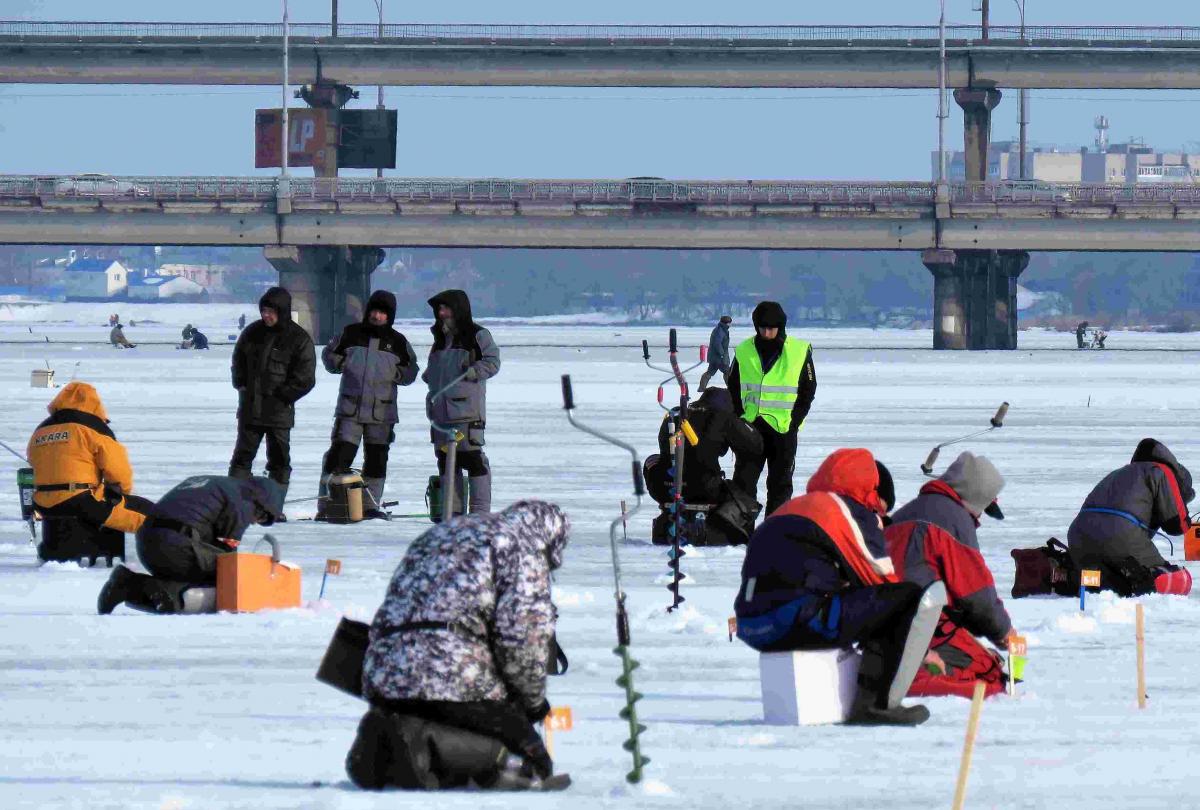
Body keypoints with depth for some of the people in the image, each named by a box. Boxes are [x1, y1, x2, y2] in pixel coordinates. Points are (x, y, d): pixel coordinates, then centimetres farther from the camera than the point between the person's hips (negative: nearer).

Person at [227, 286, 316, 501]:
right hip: (250, 409, 3)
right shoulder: (252, 333, 4)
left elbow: (305, 379, -8)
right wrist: (242, 386, 6)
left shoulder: (299, 339, -8)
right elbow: (238, 362, 19)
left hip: (279, 412, -3)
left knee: (279, 461, 4)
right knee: (242, 457, 6)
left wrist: (281, 396, -10)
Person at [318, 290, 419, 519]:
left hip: (382, 411, 2)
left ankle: (370, 504, 16)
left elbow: (411, 371, 14)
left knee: (376, 459, 7)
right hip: (350, 408, -2)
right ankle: (326, 503, -5)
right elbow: (329, 355, 13)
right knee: (340, 455, -8)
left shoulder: (398, 342, 6)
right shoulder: (351, 334, 4)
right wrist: (340, 364, -7)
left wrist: (396, 374, -6)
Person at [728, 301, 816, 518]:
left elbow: (808, 391, 3)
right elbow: (733, 389, 11)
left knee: (780, 484, 4)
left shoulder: (800, 351, -2)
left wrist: (794, 421, -7)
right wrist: (740, 418, -1)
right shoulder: (744, 351, 4)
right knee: (744, 480, -2)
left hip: (783, 428, -1)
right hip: (751, 427, 1)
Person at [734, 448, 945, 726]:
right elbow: (882, 580, 5)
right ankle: (880, 704, -11)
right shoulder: (855, 513, 5)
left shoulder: (794, 507, 30)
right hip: (803, 622, -9)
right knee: (927, 594, -7)